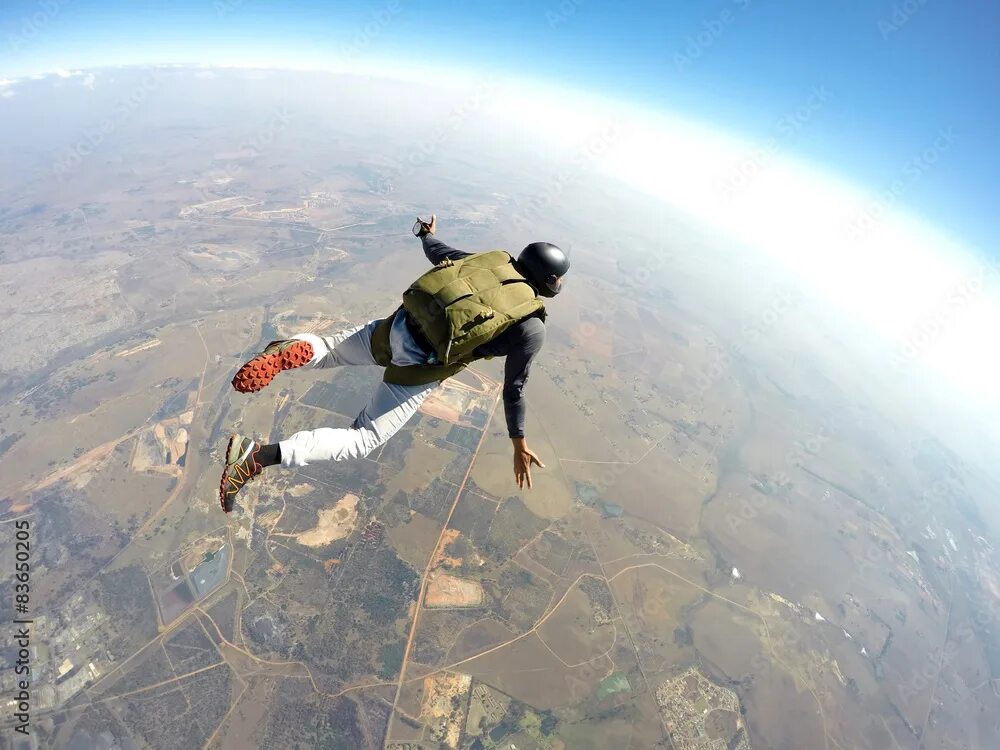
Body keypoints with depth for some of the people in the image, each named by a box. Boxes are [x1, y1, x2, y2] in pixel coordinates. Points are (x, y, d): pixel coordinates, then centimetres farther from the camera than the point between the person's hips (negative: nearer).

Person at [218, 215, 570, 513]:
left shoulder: (495, 259, 11)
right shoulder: (532, 327, -3)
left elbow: (438, 253, 24)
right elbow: (514, 388, 0)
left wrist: (426, 234, 48)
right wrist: (519, 444, 11)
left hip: (397, 326, 6)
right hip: (417, 367, -5)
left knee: (327, 349, 32)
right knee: (361, 441, 7)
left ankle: (293, 351, -1)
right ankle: (256, 456, -6)